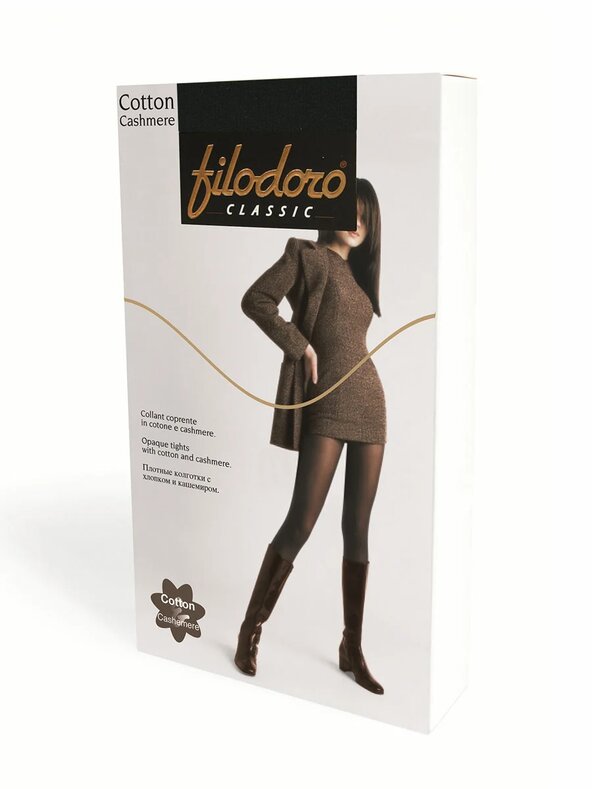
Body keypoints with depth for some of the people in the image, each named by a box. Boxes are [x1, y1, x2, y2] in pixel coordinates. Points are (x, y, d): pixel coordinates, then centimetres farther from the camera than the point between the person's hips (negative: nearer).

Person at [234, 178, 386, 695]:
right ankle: (250, 631, 6)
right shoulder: (308, 255, 2)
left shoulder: (359, 273, 20)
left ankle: (353, 649, 13)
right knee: (301, 522, -11)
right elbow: (255, 300, -9)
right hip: (327, 406, -6)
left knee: (358, 529, 6)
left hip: (369, 404, 6)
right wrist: (301, 347, -11)